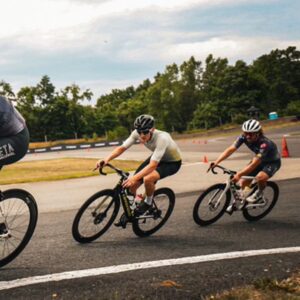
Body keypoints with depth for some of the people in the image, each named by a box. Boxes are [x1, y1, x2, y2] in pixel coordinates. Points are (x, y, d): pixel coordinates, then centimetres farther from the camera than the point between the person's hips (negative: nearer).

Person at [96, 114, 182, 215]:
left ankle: (148, 202, -4)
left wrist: (134, 178, -54)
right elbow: (122, 148, -17)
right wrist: (106, 160, -34)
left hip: (173, 162, -6)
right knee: (132, 185, -8)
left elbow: (153, 165, -43)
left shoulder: (162, 138, -39)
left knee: (148, 179, -34)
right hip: (157, 157, 6)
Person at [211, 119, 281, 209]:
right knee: (243, 182, -5)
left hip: (273, 161, -6)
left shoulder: (264, 143, -38)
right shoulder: (244, 137, -22)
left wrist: (239, 174, -51)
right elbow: (230, 149, -27)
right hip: (260, 160, 6)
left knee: (260, 177, -34)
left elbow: (254, 164, -42)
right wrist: (216, 162, -38)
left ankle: (259, 193, -2)